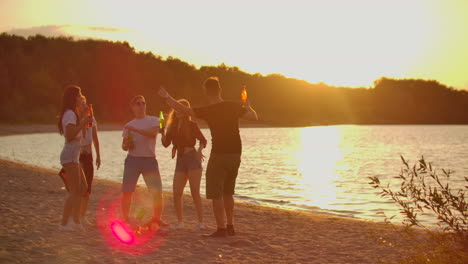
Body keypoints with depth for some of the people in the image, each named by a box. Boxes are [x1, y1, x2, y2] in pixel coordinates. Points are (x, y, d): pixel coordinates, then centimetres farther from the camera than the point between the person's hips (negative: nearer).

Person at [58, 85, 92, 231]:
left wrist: (82, 115, 23)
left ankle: (75, 221, 20)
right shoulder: (70, 114, -12)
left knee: (83, 188, 15)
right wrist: (83, 123, -23)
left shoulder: (72, 113, 18)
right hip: (70, 156, -11)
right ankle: (64, 224, -7)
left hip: (73, 157, 11)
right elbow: (70, 136, -22)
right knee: (74, 192, -9)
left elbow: (78, 134, 28)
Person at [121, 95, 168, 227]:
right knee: (127, 191, -5)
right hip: (133, 159, 1)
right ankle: (126, 218, 7)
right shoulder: (129, 125, 13)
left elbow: (153, 133, -15)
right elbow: (124, 147, 15)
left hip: (149, 159, -1)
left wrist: (135, 129, -19)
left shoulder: (153, 120, 6)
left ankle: (156, 218, 11)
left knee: (157, 191, -5)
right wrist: (127, 143, -8)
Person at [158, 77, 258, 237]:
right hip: (235, 154, 6)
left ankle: (221, 229, -2)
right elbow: (254, 117, 14)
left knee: (216, 194, 1)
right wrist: (247, 106, 32)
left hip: (219, 155, -6)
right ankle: (230, 227, 20)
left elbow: (183, 110, -17)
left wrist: (166, 98, -8)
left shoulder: (207, 111, -12)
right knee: (227, 193, 18)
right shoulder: (234, 107, 2)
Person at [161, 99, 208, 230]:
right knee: (176, 193, -3)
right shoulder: (172, 126, 11)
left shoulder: (192, 125, 0)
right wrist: (162, 132, -11)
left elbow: (203, 140, 6)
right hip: (180, 161, 4)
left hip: (193, 158, -4)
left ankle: (201, 222, -4)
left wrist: (200, 151, -13)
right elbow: (166, 143, 5)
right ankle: (180, 221, 10)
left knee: (195, 192, -9)